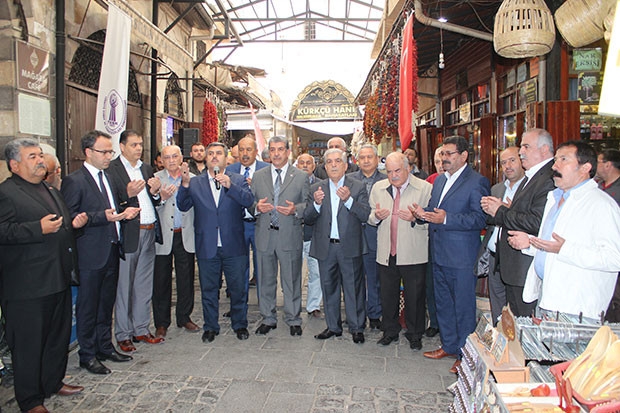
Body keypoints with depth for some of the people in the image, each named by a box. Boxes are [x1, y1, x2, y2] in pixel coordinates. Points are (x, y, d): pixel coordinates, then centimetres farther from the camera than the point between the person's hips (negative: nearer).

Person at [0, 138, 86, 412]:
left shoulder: (50, 191, 17)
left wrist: (75, 222, 8)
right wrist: (38, 229, -28)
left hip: (59, 280, 9)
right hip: (28, 286, -9)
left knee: (59, 335, 20)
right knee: (28, 343, 5)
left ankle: (53, 382, 38)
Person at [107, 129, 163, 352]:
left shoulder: (146, 169, 15)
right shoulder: (112, 169, -6)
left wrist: (155, 192, -5)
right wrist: (128, 194, -28)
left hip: (149, 233, 7)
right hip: (128, 234, -6)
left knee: (144, 286, 14)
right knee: (124, 287, 4)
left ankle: (141, 330, 27)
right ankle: (123, 335, 18)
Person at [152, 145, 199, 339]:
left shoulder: (192, 179, 6)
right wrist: (162, 198, -20)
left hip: (186, 235, 1)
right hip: (163, 236, -1)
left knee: (186, 279, 9)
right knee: (161, 281, 6)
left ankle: (184, 317, 27)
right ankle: (161, 323, 20)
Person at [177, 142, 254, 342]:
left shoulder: (237, 180, 3)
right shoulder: (195, 183, 6)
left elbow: (249, 200, -13)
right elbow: (183, 206, -5)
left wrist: (229, 186, -28)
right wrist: (185, 183, -21)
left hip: (233, 246, -1)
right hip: (207, 247, 1)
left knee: (238, 288, 10)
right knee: (209, 290, 13)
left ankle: (240, 324, 28)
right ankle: (210, 327, 29)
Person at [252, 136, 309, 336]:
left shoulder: (301, 176, 3)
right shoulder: (258, 176, 9)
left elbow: (308, 205, 2)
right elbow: (250, 202, 10)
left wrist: (295, 209, -17)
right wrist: (257, 207, -12)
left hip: (290, 236, -2)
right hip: (264, 235, 2)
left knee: (291, 281, 7)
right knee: (265, 280, 12)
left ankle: (293, 320, 22)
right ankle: (268, 319, 27)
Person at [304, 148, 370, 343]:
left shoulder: (358, 187, 0)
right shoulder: (316, 188, 7)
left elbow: (366, 215, -10)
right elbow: (307, 219, 2)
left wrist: (348, 200, -24)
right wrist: (316, 204, -17)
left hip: (349, 247, -3)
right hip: (325, 247, 3)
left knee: (353, 288, 4)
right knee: (328, 287, 13)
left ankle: (357, 328, 20)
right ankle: (333, 326, 28)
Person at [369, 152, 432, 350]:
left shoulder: (425, 188, -5)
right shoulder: (378, 188, 8)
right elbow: (370, 218, 13)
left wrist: (415, 218, -24)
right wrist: (376, 216, -9)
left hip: (414, 255, -3)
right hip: (386, 253, 4)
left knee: (415, 297, 8)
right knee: (388, 295, 14)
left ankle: (415, 334, 29)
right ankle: (390, 331, 33)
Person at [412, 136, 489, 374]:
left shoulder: (476, 182, -11)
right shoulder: (439, 180, 15)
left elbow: (480, 218, -19)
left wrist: (446, 219, -26)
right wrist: (423, 213, -2)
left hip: (461, 257, -8)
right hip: (439, 254, 8)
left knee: (463, 307, 4)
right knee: (443, 303, 18)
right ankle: (449, 345, 34)